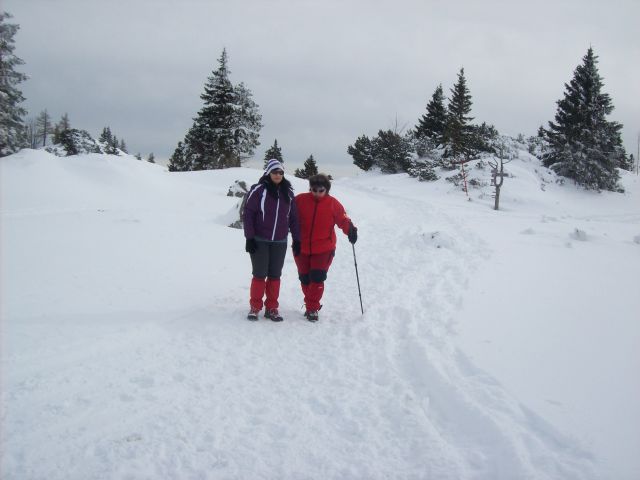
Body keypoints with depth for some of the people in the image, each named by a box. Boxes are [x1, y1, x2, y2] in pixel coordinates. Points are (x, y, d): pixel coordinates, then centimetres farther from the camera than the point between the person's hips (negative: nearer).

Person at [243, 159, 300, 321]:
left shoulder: (288, 193, 7)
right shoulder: (258, 190, -6)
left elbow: (293, 217, 13)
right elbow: (248, 214, -6)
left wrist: (297, 239, 9)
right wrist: (249, 238, -10)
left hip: (280, 242, 4)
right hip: (259, 241, -3)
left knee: (275, 275, 6)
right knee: (259, 275, -1)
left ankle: (272, 308, 15)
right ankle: (255, 307, 11)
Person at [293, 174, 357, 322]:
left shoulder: (333, 204, -4)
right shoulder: (300, 200, -3)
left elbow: (343, 219, -4)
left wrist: (350, 229, -23)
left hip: (324, 249, -2)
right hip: (302, 248, 2)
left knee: (317, 278, -12)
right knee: (305, 279, 10)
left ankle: (312, 308, -2)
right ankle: (311, 305, 29)